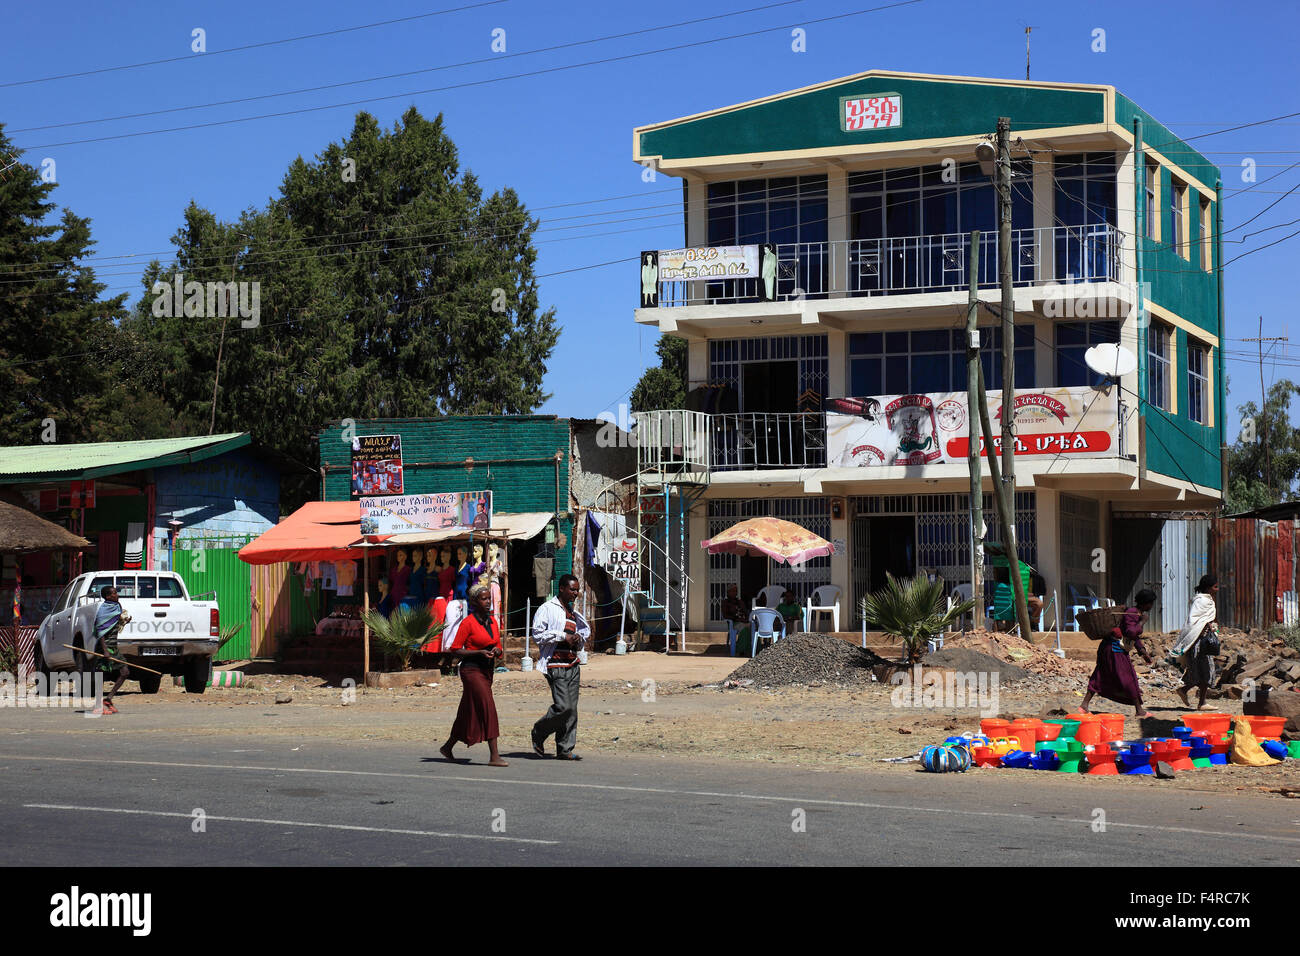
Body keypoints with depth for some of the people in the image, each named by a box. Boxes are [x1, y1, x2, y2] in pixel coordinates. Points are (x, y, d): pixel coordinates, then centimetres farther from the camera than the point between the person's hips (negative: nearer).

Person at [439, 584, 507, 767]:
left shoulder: (492, 621, 10)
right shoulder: (468, 623, -10)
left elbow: (499, 647, 17)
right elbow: (455, 651, -10)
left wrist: (498, 651, -7)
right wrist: (480, 652, -20)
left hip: (487, 671, 7)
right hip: (472, 670, -7)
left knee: (468, 713, 14)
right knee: (488, 709, -14)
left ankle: (447, 747, 29)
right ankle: (494, 756, -14)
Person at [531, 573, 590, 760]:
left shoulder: (573, 613, 20)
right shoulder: (547, 609, -3)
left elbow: (585, 630, 32)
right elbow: (538, 634, -12)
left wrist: (578, 638, 8)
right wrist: (563, 636, -14)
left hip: (573, 665, 7)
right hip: (556, 666, -7)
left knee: (571, 709, 2)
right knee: (563, 706, -15)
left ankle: (565, 749, 6)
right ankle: (539, 733, 8)